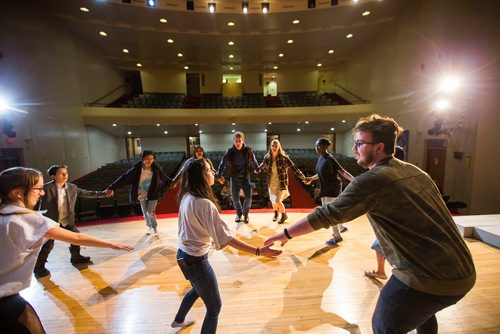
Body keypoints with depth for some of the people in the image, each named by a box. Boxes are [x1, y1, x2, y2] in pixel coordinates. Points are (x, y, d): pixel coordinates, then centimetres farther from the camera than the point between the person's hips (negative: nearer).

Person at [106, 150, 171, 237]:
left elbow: (164, 177, 1)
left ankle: (155, 228, 23)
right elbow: (125, 177, -21)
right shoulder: (137, 168, -20)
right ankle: (148, 226, 43)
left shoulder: (156, 168, -15)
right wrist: (112, 187, -27)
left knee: (151, 213, -3)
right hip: (142, 195, 1)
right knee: (145, 213, 16)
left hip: (153, 194, -1)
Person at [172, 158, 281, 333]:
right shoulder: (204, 204, -31)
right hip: (196, 260, -9)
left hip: (183, 254, 9)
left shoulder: (187, 197, -4)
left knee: (197, 289, 36)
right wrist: (258, 251, -32)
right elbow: (226, 238, -32)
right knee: (214, 307, 11)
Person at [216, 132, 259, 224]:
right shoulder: (229, 152, -8)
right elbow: (222, 164, 1)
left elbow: (254, 162, 8)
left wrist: (258, 170, 19)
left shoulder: (248, 150, -8)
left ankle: (245, 213, 22)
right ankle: (239, 213, 32)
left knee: (248, 197, -3)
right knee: (235, 198, 8)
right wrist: (219, 175, 2)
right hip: (234, 178, 1)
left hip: (245, 177, 0)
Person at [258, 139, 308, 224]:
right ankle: (276, 213, 49)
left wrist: (303, 178, -21)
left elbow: (294, 168, -17)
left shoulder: (283, 157, -16)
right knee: (273, 200, 15)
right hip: (272, 183, 4)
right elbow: (262, 167, 12)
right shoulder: (267, 157, -6)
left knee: (278, 201, -9)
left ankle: (284, 215, 23)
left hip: (281, 183, -4)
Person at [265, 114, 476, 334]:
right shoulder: (415, 171, 6)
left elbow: (325, 215, -20)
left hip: (427, 277, -8)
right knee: (422, 311, 34)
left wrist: (286, 234, -11)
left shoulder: (371, 181, -19)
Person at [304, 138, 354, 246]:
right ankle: (341, 227, 41)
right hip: (325, 189, 9)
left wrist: (354, 180, -36)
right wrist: (311, 178, 26)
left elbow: (342, 172, -23)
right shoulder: (320, 158, 6)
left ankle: (337, 237, 19)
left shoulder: (330, 159, -20)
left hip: (333, 189, -9)